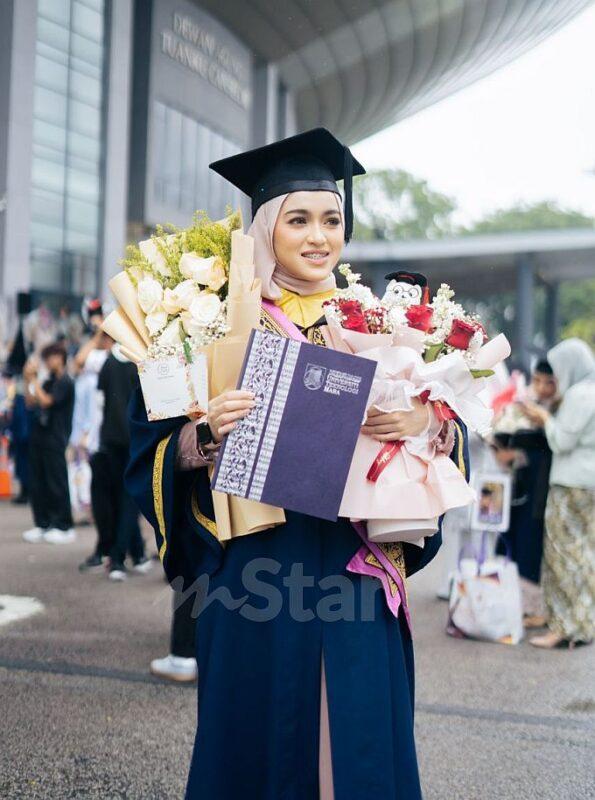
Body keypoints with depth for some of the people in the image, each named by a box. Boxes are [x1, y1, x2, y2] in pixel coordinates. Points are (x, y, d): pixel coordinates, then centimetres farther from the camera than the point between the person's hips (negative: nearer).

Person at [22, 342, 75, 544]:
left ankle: (64, 527, 4)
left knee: (57, 483, -3)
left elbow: (45, 401, -19)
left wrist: (34, 379, -11)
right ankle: (42, 524, 15)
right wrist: (28, 381, 7)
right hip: (39, 436, 8)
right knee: (37, 483, 8)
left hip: (55, 439, -8)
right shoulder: (49, 382, 15)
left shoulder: (65, 382, -9)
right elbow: (30, 403, 16)